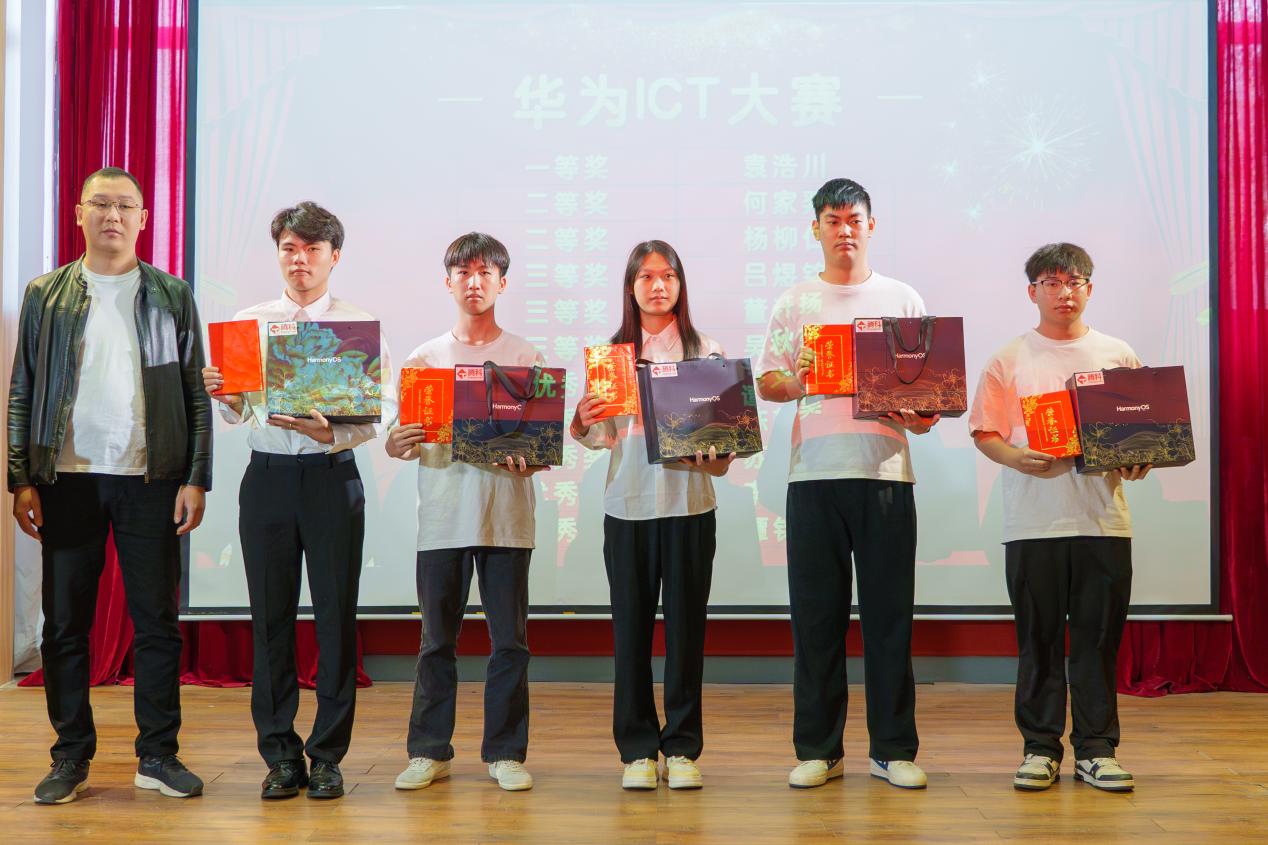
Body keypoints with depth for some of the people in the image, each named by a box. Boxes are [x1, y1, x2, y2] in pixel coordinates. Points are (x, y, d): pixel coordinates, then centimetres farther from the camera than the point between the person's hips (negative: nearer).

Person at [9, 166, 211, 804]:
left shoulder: (171, 295, 8)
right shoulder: (46, 294, 9)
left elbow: (195, 393, 6)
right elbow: (22, 392, 8)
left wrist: (196, 479, -2)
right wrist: (21, 479, -1)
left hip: (150, 479, -1)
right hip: (68, 480, 1)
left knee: (158, 622, 2)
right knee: (65, 623, 5)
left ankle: (158, 754, 13)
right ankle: (71, 757, 17)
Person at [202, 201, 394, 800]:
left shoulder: (361, 325, 4)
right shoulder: (248, 322, 11)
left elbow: (382, 409, -5)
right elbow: (238, 413, 8)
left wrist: (332, 433, -22)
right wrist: (219, 393, -13)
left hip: (333, 478, -2)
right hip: (268, 476, 2)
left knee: (336, 613, 1)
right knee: (271, 615, 5)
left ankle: (327, 756, 13)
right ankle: (280, 756, 16)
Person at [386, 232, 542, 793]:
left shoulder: (525, 357, 6)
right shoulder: (424, 357, 9)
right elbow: (400, 439, 7)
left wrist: (529, 459, -18)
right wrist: (397, 445, -16)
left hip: (506, 514, -1)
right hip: (442, 514, 1)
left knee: (509, 638, 3)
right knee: (436, 640, 7)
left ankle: (505, 752, 14)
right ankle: (429, 751, 18)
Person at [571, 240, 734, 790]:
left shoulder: (706, 352, 6)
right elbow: (603, 436, 5)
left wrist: (713, 453, -18)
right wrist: (582, 422, -15)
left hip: (689, 502, -1)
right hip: (628, 503, 1)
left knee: (685, 626, 4)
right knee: (631, 627, 5)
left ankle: (682, 748, 14)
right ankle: (638, 749, 15)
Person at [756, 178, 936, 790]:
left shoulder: (901, 299, 12)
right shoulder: (795, 303, 13)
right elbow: (766, 383, 10)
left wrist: (921, 413, -10)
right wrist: (797, 379, -11)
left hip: (885, 471, 0)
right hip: (813, 472, 1)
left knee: (889, 613, 2)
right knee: (815, 614, 3)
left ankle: (893, 749, 12)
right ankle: (817, 749, 12)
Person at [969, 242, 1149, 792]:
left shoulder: (1118, 355, 11)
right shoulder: (1010, 360, 6)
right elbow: (984, 433, 3)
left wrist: (1138, 460, -6)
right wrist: (1017, 458, -16)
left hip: (1103, 520, 1)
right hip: (1032, 523, -1)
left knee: (1099, 639, 5)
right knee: (1038, 640, 4)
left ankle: (1096, 750, 15)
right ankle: (1040, 748, 14)